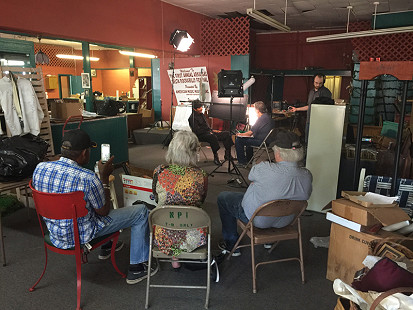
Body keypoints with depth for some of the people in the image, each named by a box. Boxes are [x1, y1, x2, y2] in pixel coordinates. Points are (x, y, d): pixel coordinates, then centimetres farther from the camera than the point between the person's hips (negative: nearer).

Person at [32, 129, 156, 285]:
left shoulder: (40, 168, -10)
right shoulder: (87, 178, -29)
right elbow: (103, 211, -14)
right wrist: (104, 177, -9)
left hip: (54, 234, 7)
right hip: (80, 236, -7)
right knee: (141, 212, 3)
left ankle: (106, 246, 46)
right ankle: (136, 268, 12)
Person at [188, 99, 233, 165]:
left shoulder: (201, 114, 19)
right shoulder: (192, 118, -10)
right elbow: (197, 131, -18)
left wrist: (212, 130, 9)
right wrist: (209, 131, -15)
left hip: (208, 133, 10)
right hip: (201, 136, -9)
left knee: (226, 134, -3)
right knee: (213, 137, -41)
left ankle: (227, 155, -4)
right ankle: (216, 158, -30)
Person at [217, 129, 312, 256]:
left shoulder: (265, 169, -35)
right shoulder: (307, 176, -18)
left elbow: (251, 176, -13)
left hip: (257, 219, -5)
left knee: (223, 197, 17)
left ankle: (231, 245, 26)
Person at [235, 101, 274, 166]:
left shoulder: (262, 118, -20)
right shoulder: (268, 116, 11)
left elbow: (251, 132, -18)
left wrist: (240, 134, -2)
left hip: (261, 141, -11)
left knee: (238, 140, -8)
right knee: (248, 139, 34)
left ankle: (242, 162, 1)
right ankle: (249, 159, 40)